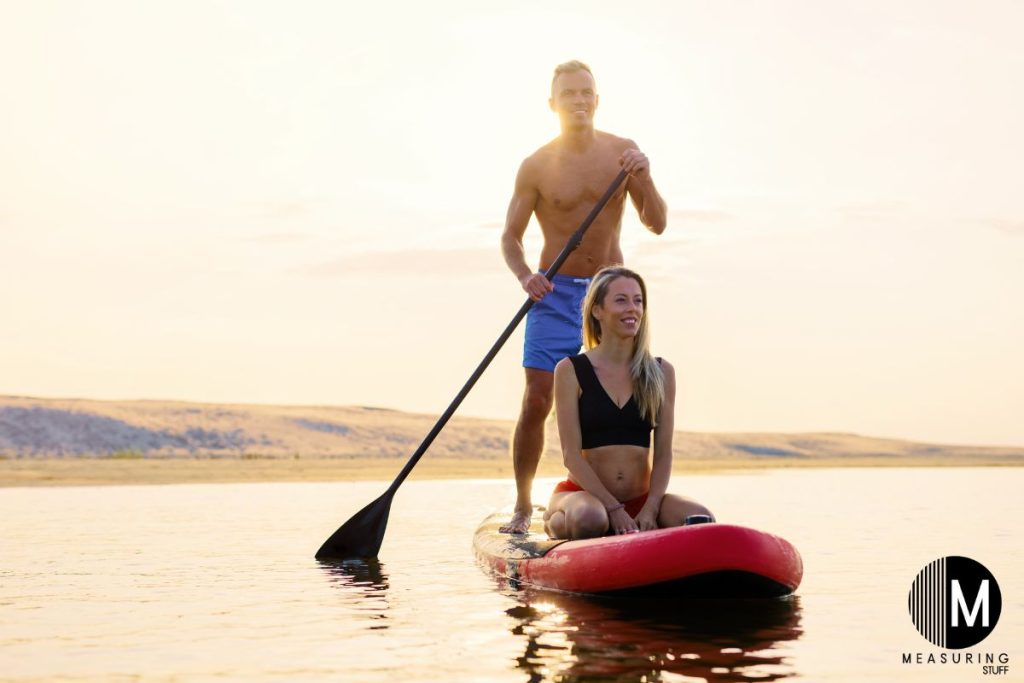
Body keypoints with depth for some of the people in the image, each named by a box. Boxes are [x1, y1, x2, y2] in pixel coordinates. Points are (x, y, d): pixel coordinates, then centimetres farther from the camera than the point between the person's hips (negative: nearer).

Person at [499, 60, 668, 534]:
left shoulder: (622, 153, 0)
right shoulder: (536, 166, -5)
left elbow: (656, 225, -1)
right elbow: (510, 237, -1)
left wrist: (642, 179, -19)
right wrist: (525, 276, -21)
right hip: (554, 294, -2)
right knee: (537, 403, -8)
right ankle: (522, 507, 5)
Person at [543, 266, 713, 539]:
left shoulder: (661, 372, 7)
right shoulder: (571, 370, -3)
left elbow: (663, 454, 3)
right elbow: (571, 455, -8)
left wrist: (650, 510, -13)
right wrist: (614, 509, -17)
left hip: (642, 497, 3)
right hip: (583, 493, -3)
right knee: (588, 518, -38)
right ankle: (555, 522, -3)